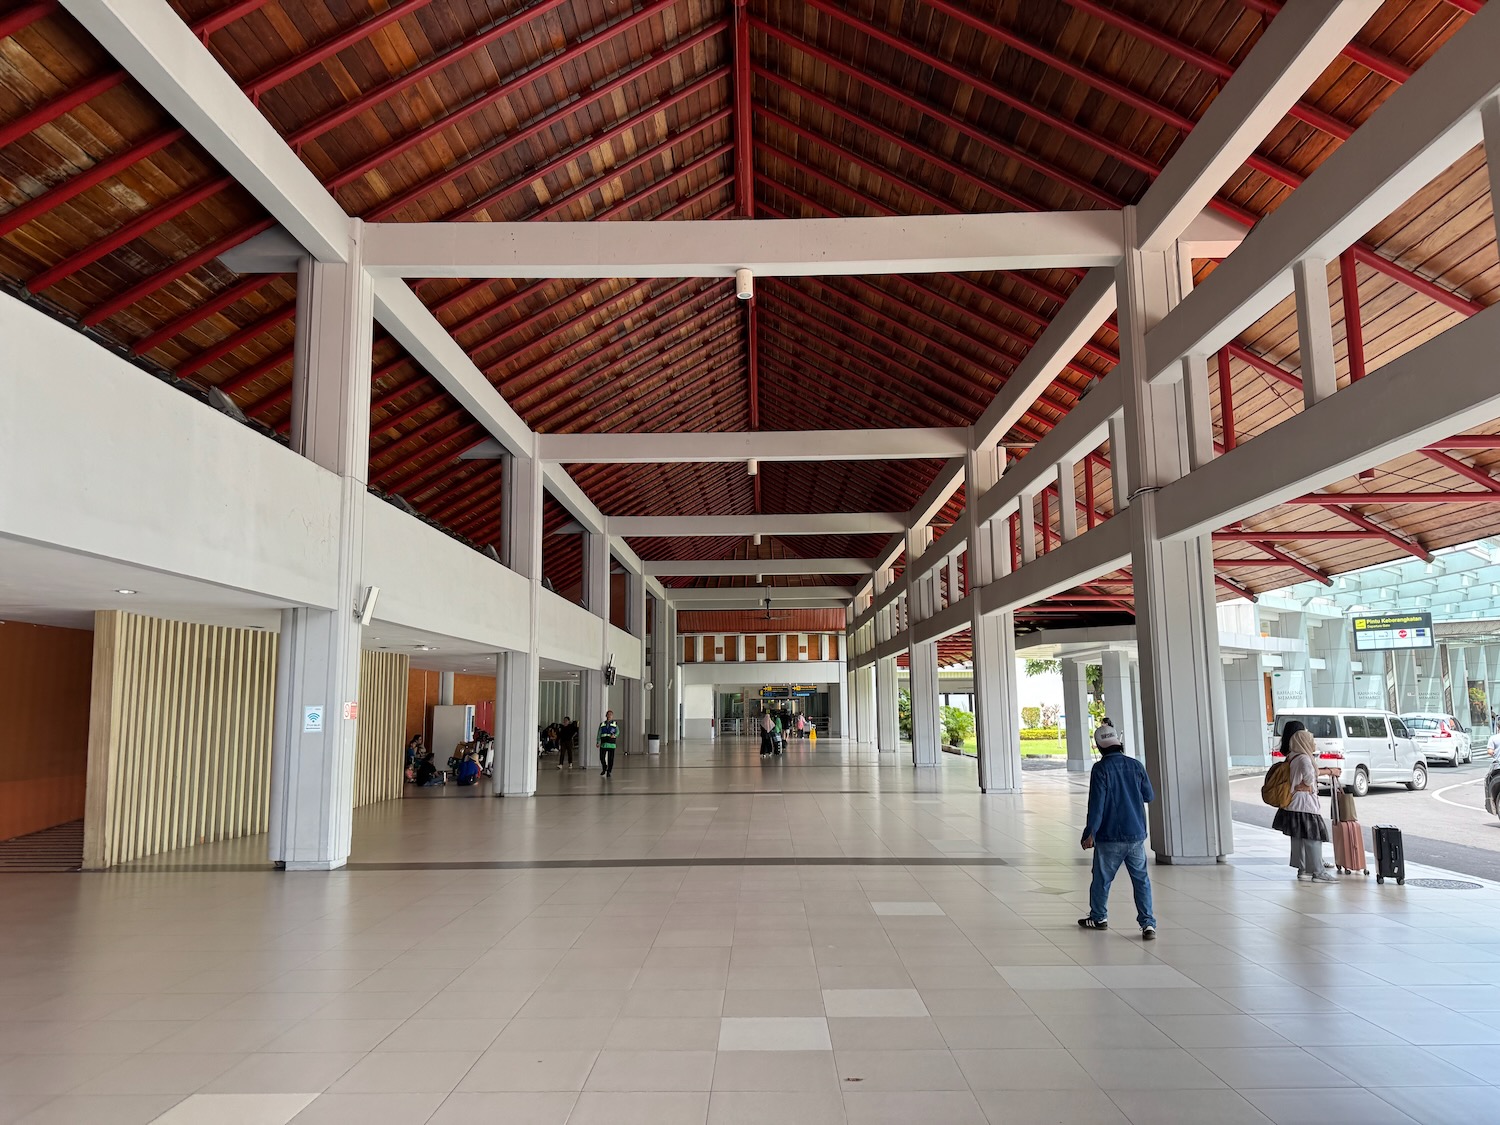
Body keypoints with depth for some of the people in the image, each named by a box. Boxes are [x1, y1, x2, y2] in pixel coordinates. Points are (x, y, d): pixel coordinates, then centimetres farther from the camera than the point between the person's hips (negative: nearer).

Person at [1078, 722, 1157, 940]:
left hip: (1109, 836, -3)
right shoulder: (1135, 765, 0)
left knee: (1102, 878, 12)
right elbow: (1149, 797, 10)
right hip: (1136, 834, 3)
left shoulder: (1101, 768, -12)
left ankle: (1098, 917, 25)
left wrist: (1090, 833, -9)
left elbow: (1096, 803, -14)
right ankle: (1148, 923, 1)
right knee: (1141, 879, 8)